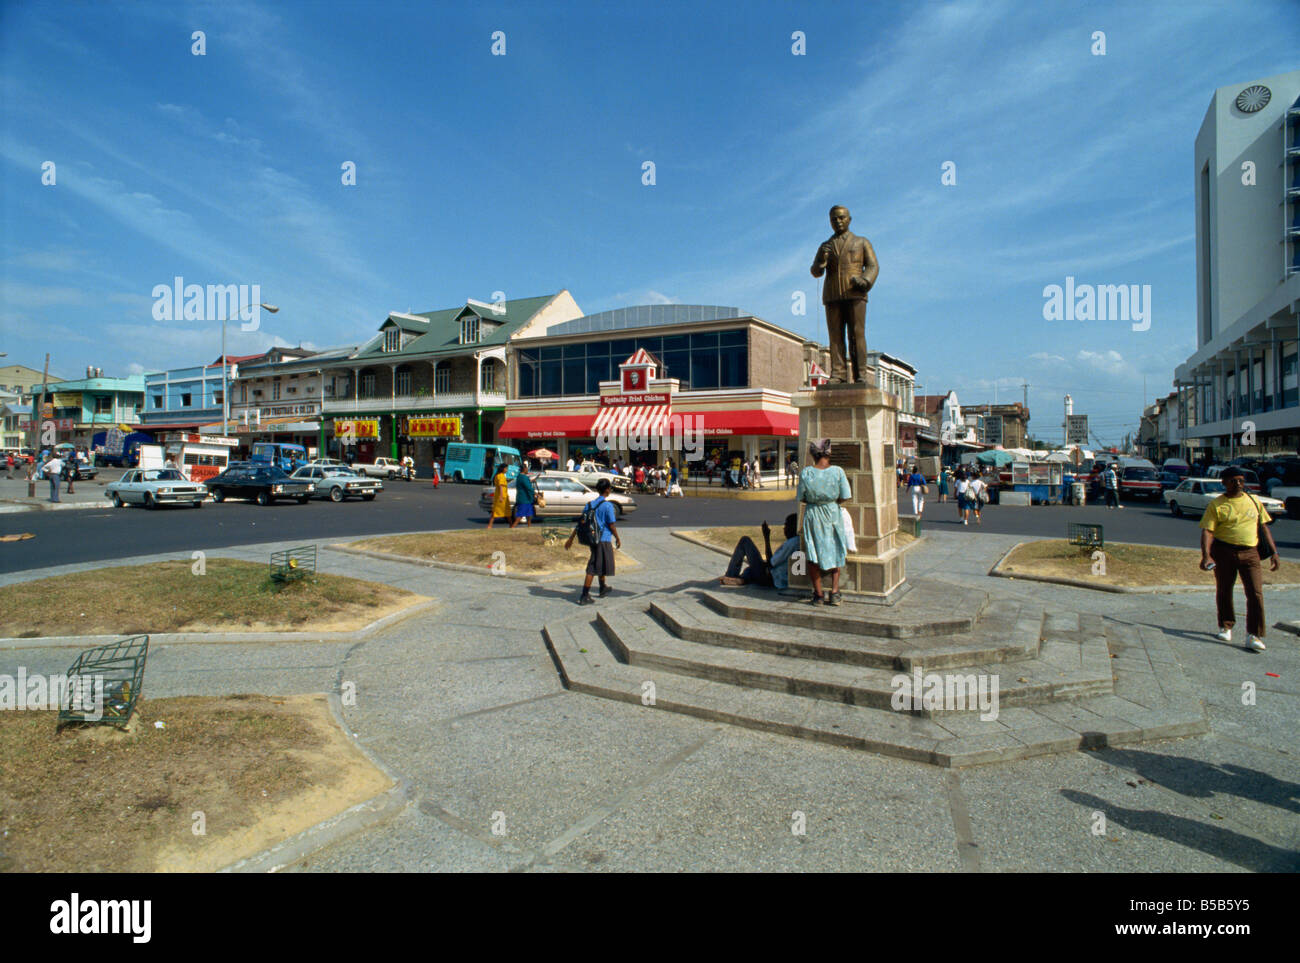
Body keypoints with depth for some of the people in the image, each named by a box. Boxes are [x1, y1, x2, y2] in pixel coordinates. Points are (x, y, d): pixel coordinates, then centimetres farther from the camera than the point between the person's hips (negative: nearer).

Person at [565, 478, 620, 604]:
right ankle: (584, 596, -3)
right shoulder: (607, 505, -13)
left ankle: (603, 588, 40)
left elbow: (581, 522, 7)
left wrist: (571, 538, 10)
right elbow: (611, 525, -13)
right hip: (604, 540, -7)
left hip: (592, 539, 7)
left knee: (600, 565, 23)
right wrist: (618, 539, 1)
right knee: (593, 568, -3)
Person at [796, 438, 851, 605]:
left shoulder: (806, 473, -10)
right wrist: (832, 500, 9)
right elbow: (846, 497, -9)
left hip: (812, 515, 0)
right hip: (833, 513, 1)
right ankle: (834, 592, 11)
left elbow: (800, 498, -4)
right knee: (835, 552, 16)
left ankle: (818, 595, 12)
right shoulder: (838, 471, -10)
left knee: (813, 555, 9)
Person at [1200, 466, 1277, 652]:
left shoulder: (1253, 501, 10)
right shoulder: (1216, 505, -1)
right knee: (1224, 591, 9)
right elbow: (1207, 531, -9)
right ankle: (1225, 627, 26)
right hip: (1224, 551, -2)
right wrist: (1206, 555, -22)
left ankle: (1253, 636, -4)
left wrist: (1273, 551, 7)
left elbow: (1264, 527, 15)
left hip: (1250, 553, 2)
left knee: (1256, 593, -7)